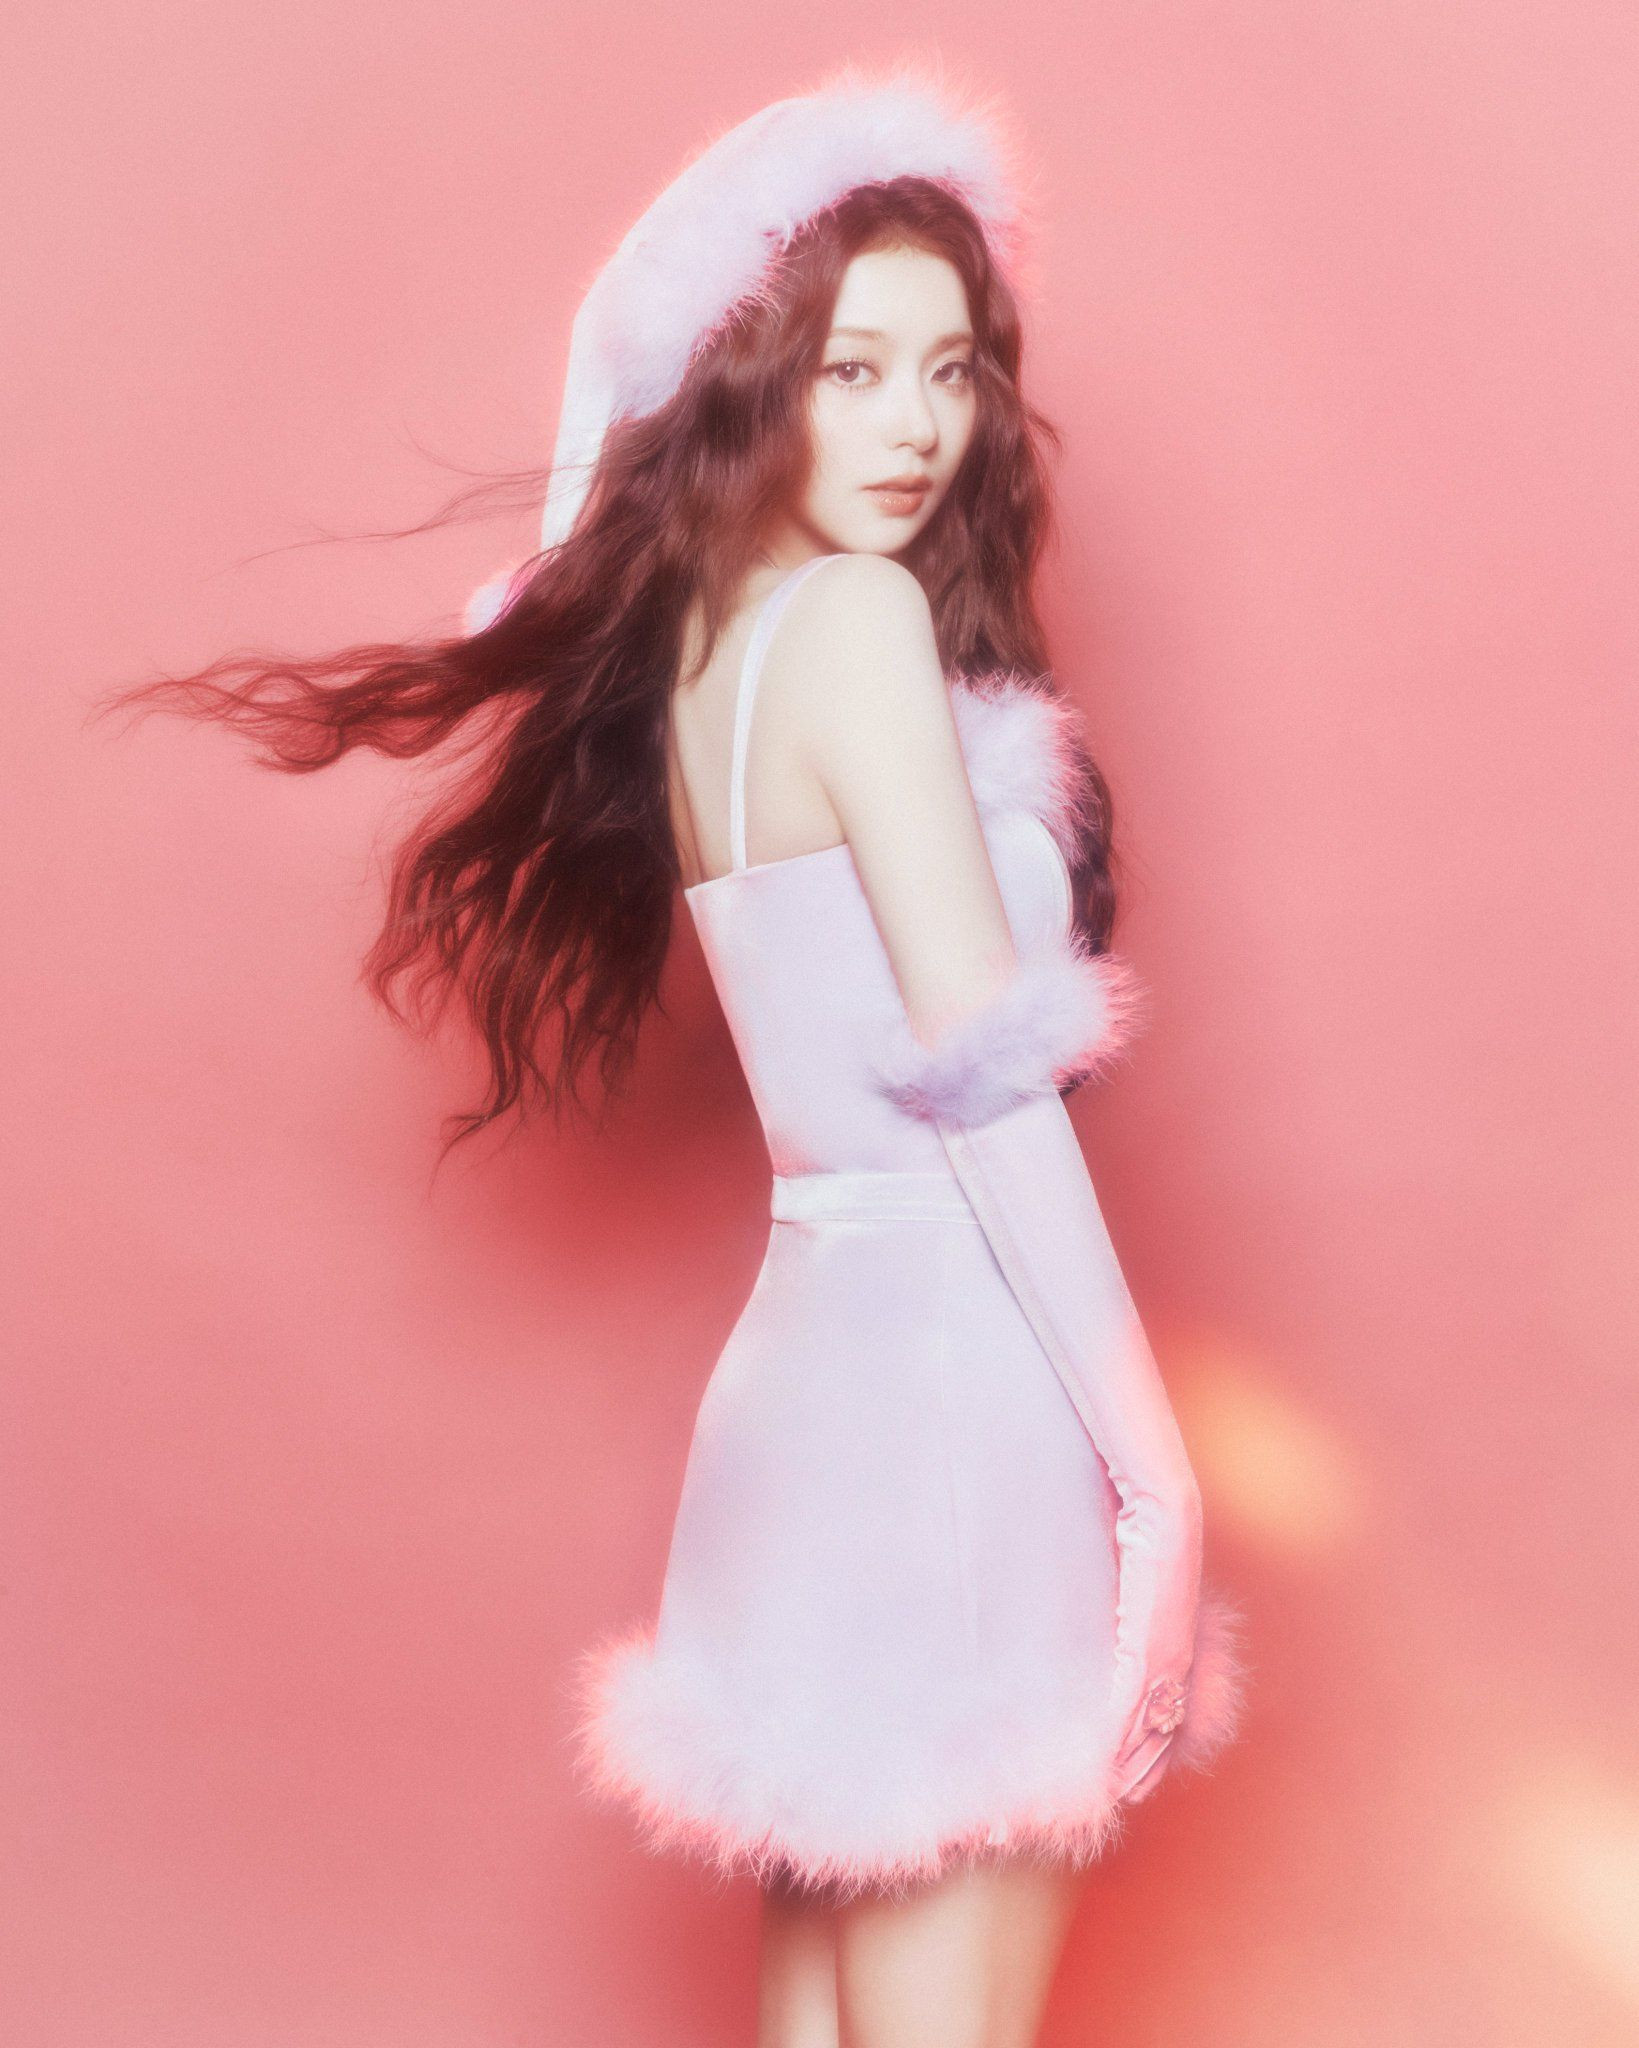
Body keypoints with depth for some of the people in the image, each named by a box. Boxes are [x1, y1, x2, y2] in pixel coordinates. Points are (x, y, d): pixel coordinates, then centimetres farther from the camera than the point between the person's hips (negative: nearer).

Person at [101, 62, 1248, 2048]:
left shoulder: (700, 649, 14)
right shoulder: (861, 619, -10)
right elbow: (989, 1069, -14)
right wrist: (1149, 1447, -12)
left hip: (815, 1351, 9)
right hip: (957, 1371, -9)